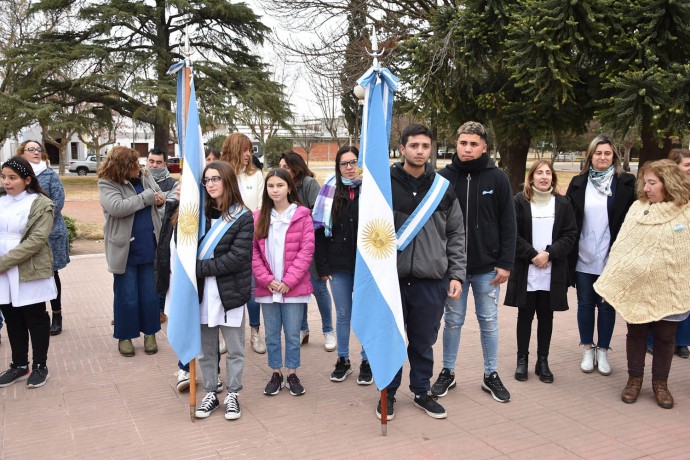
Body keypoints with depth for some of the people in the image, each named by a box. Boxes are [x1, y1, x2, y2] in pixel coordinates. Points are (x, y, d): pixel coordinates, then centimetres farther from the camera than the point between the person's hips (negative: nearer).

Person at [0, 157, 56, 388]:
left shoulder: (41, 204, -8)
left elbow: (36, 240, -17)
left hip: (30, 272, -5)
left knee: (35, 319, 6)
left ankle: (40, 366, 20)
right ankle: (19, 365, 28)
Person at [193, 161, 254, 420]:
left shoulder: (243, 217, -6)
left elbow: (237, 257, -14)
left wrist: (201, 267, -16)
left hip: (230, 291, -3)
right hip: (203, 291, 3)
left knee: (234, 349, 9)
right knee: (206, 348, 12)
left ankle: (232, 396, 25)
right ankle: (210, 394, 28)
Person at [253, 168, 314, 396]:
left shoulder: (302, 215, -3)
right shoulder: (258, 217, 6)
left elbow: (307, 250, -7)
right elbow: (253, 251, 2)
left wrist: (289, 281, -12)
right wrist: (267, 280, -9)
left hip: (294, 287, -2)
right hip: (267, 287, 3)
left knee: (293, 334, 7)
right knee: (271, 334, 12)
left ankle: (292, 375, 23)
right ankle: (275, 374, 26)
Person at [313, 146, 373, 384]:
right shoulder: (330, 191, 3)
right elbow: (320, 230, 2)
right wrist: (322, 266, -2)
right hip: (339, 265, 2)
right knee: (342, 315, 12)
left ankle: (367, 362, 22)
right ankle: (343, 361, 27)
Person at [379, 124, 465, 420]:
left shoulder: (444, 188, 6)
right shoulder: (385, 184, -2)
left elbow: (456, 235, 9)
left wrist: (456, 275, 3)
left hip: (432, 281, 2)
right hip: (392, 278, -2)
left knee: (424, 343, 14)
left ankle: (422, 392, 32)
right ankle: (388, 393, 28)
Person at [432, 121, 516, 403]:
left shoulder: (497, 178, -3)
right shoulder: (444, 177, -2)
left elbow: (508, 225, -2)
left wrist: (506, 263, -6)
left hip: (487, 266, 0)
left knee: (489, 321, 11)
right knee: (453, 321, 11)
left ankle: (491, 375, 25)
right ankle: (448, 372, 26)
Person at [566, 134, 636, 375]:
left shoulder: (626, 183, -2)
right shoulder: (578, 183, 3)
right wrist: (569, 250, -2)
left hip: (611, 258, -1)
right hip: (583, 258, 2)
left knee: (607, 305, 8)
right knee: (585, 304, 11)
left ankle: (602, 351, 23)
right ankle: (588, 350, 25)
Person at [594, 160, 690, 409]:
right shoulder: (638, 208, 0)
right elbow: (622, 246, 0)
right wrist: (610, 281, -2)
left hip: (669, 289, -1)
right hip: (635, 286, 1)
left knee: (665, 337, 10)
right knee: (636, 333, 11)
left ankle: (660, 382, 27)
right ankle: (634, 379, 27)